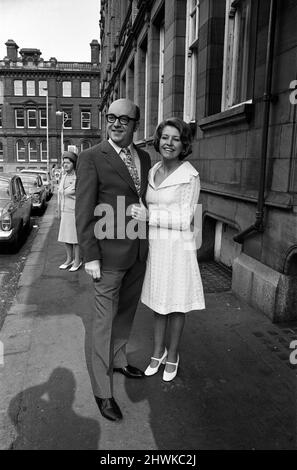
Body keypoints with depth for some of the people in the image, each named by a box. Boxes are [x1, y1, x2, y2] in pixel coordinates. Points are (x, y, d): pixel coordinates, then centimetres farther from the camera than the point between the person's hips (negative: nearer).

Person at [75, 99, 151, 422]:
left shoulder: (144, 157, 9)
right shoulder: (91, 158, -9)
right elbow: (84, 211, -12)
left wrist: (148, 241, 10)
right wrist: (90, 256, -15)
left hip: (139, 252, 6)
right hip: (109, 252, -6)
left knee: (126, 312, 21)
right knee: (105, 319, 4)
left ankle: (118, 360, 44)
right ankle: (103, 390, 20)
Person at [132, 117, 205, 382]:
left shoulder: (190, 176, -12)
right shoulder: (153, 172, 7)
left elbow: (184, 220, -15)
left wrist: (149, 216, -21)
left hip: (177, 247, -6)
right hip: (154, 245, 6)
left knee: (175, 304, 10)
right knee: (158, 301, 17)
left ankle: (172, 356, 31)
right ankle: (158, 351, 36)